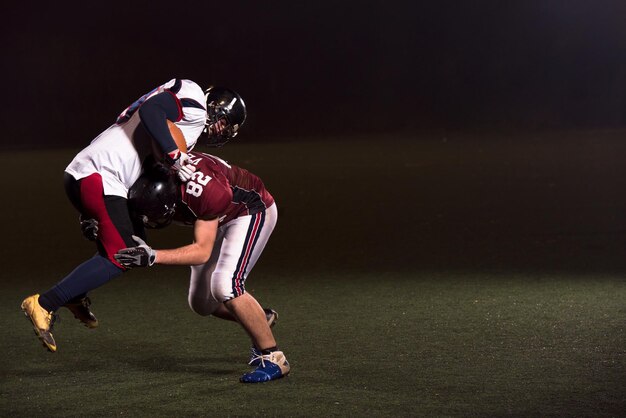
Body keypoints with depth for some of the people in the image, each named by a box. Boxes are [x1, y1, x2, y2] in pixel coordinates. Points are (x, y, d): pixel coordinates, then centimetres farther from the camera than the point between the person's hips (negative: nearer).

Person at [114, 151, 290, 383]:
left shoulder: (206, 192, -41)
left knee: (225, 286, -25)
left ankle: (273, 358, -14)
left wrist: (153, 257, -45)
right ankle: (259, 322, 29)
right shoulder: (152, 179, -24)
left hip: (252, 211, -7)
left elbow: (202, 251, -35)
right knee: (202, 303, 5)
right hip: (221, 217, 8)